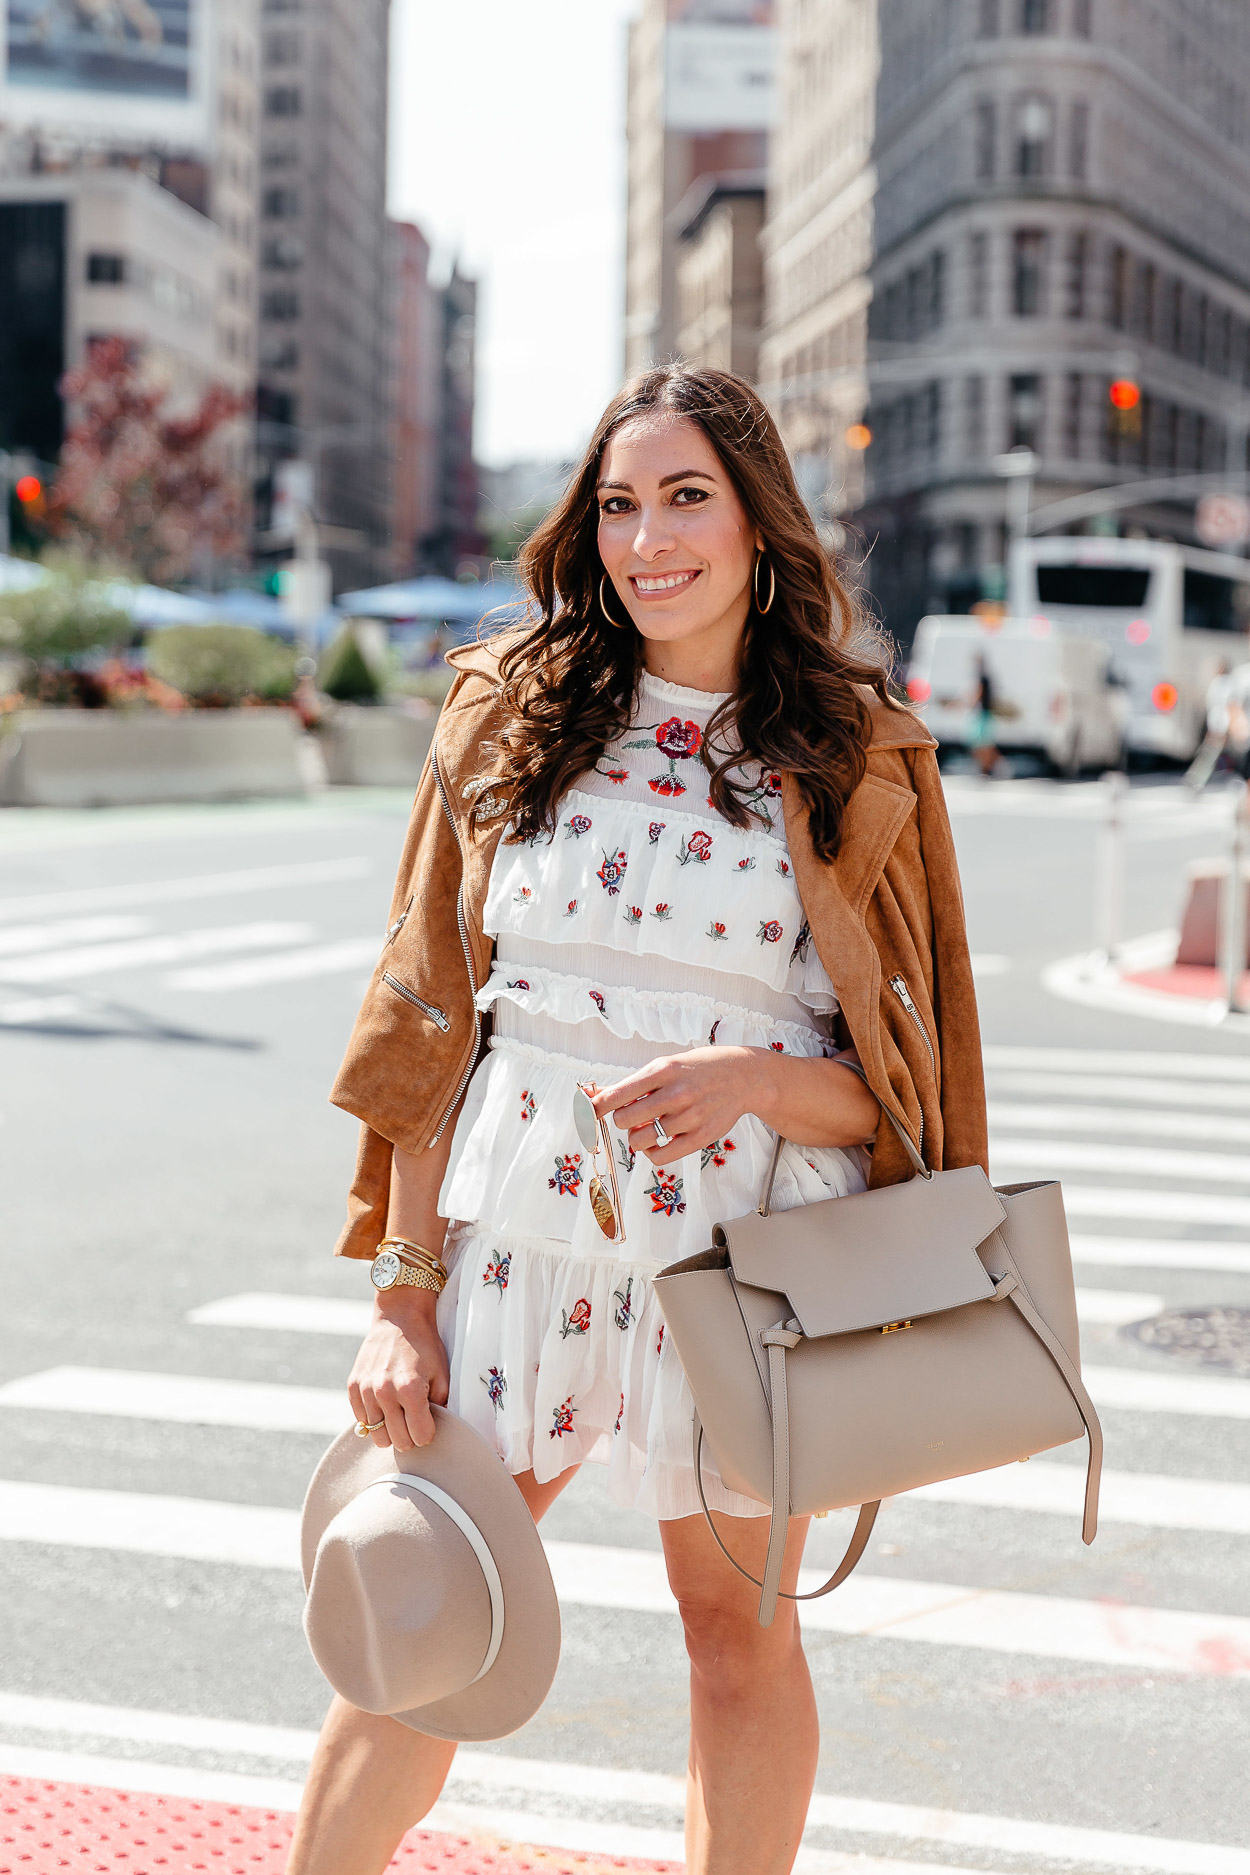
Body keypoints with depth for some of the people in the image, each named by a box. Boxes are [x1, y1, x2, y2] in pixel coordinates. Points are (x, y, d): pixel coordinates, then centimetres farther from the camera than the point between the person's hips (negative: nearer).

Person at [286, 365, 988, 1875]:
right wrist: (403, 1295, -1)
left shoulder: (857, 760, 0)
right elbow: (428, 1019, 4)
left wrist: (752, 1080, -20)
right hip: (517, 1236, 1)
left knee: (736, 1623, 11)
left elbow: (898, 1082, 1)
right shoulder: (513, 713, 4)